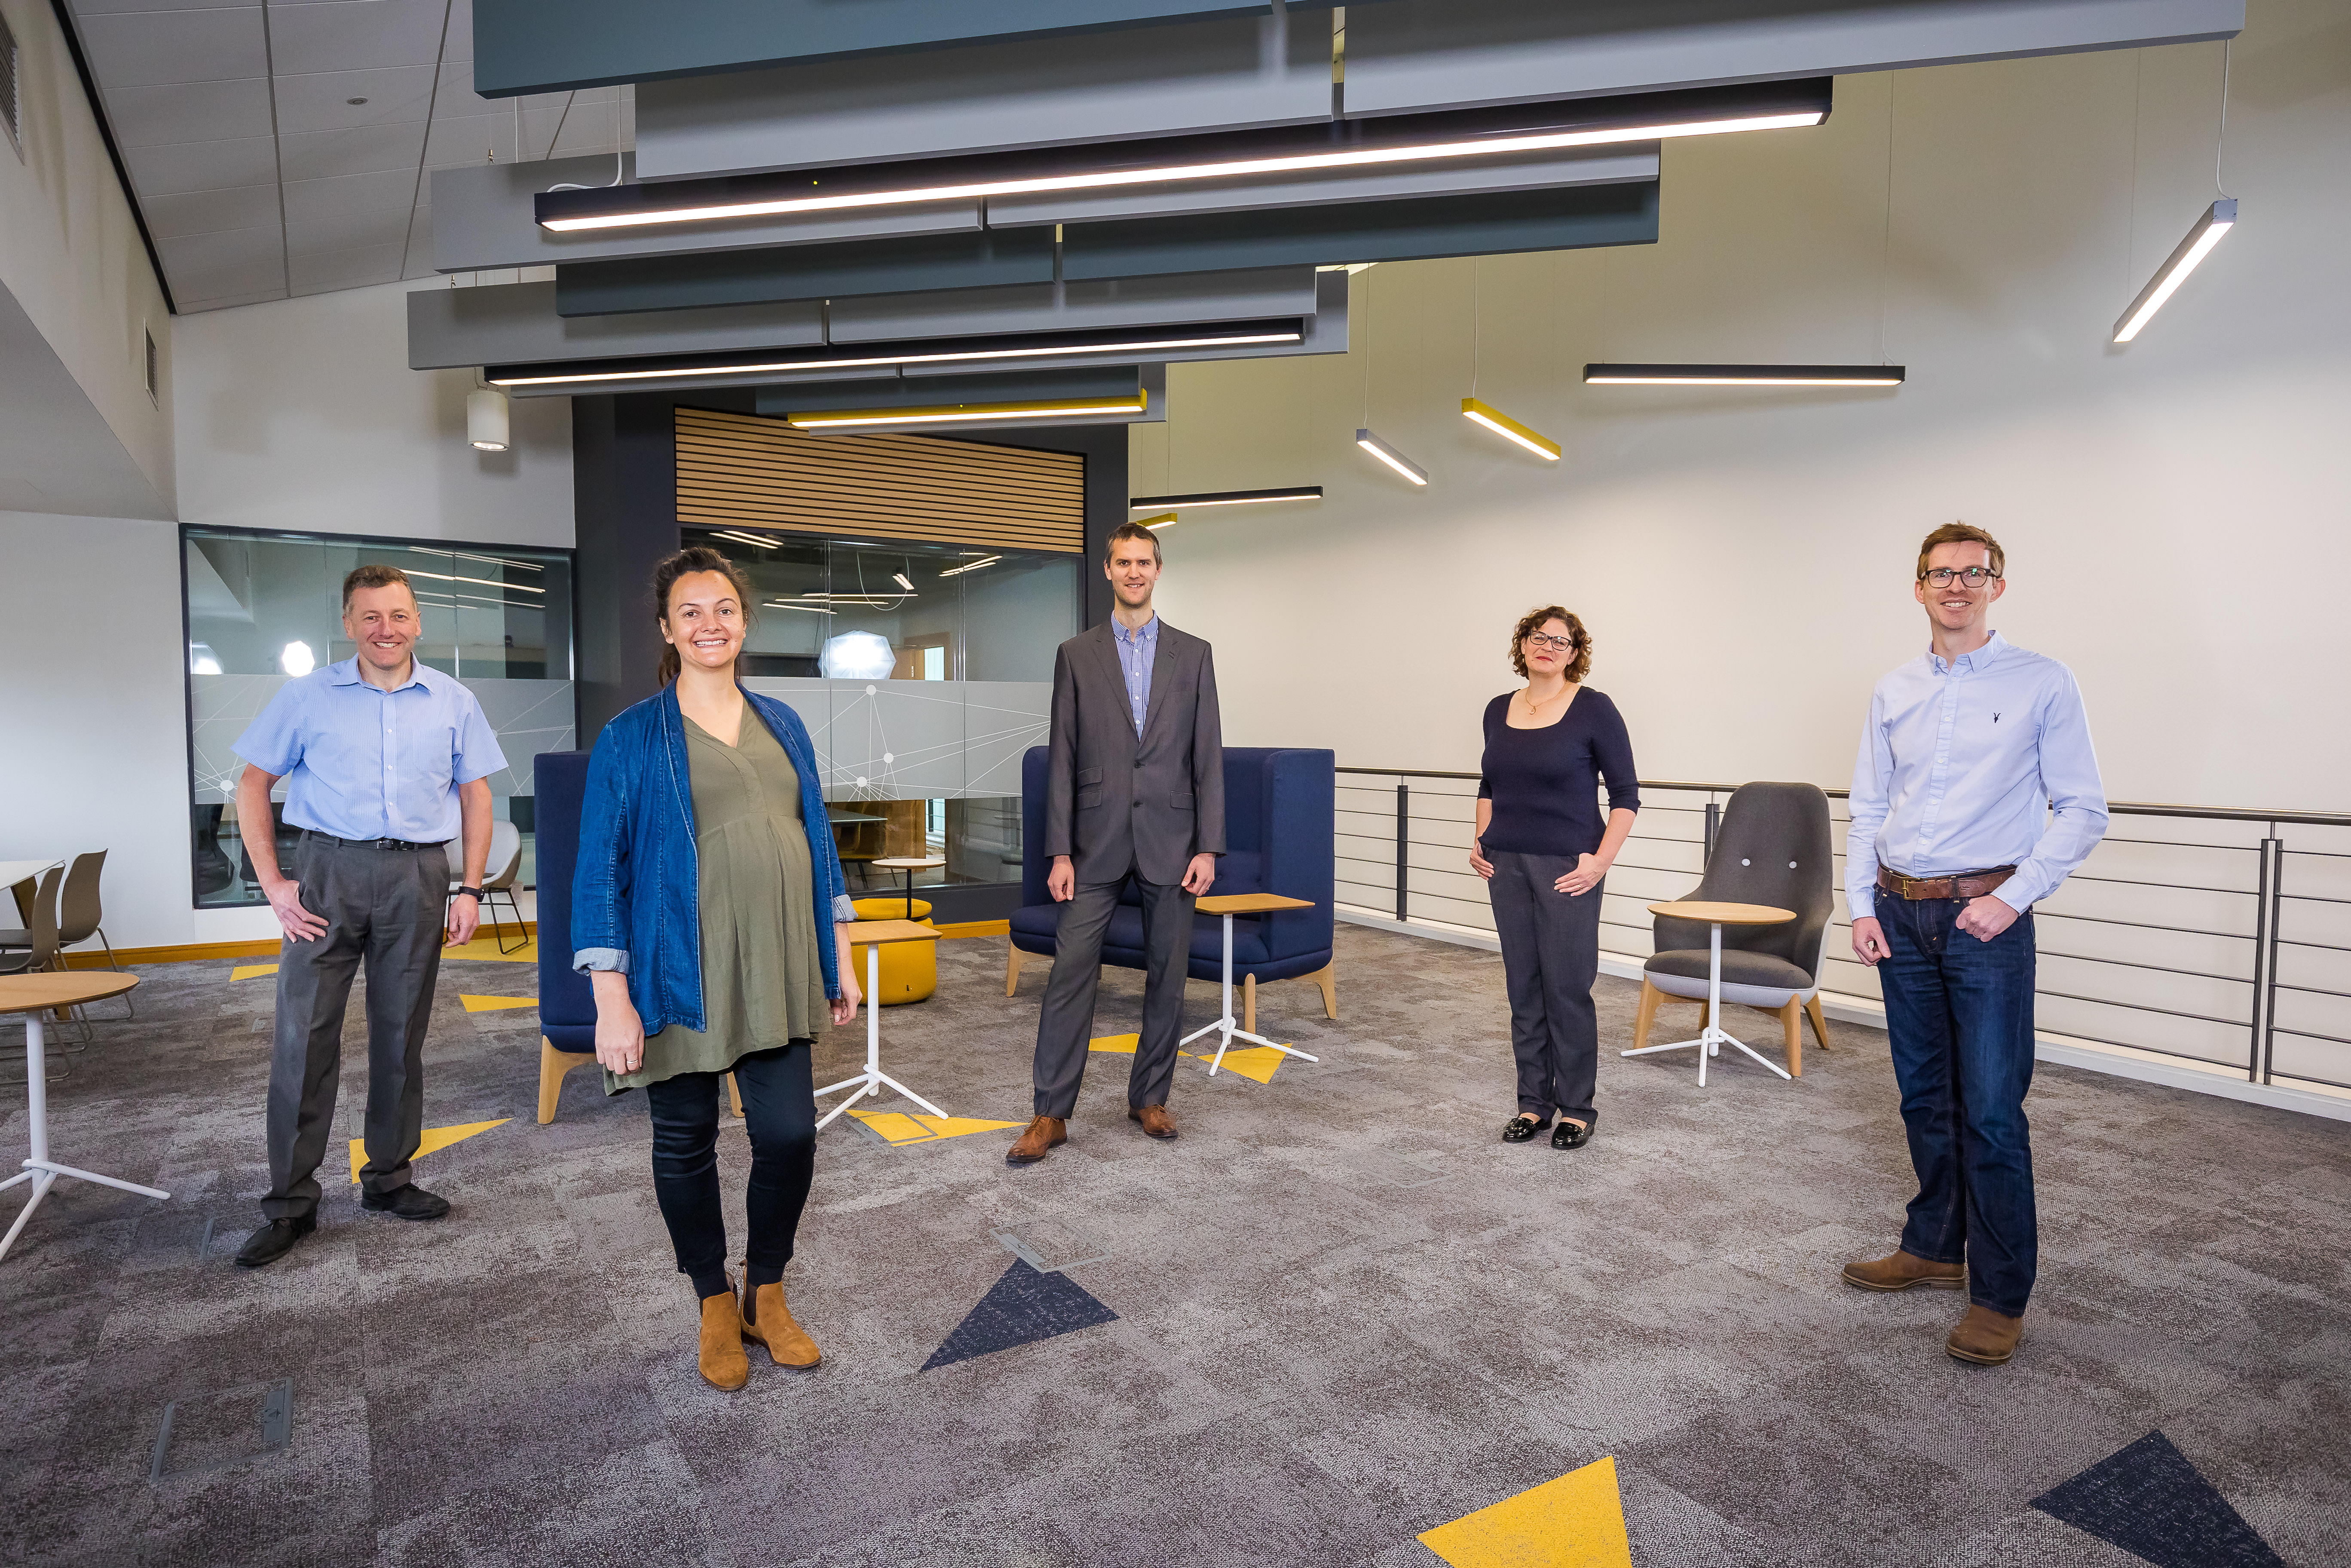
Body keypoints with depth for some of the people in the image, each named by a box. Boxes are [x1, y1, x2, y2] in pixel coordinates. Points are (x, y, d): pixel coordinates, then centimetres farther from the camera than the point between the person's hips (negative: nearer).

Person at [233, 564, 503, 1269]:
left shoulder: (453, 702, 7)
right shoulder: (307, 696, 4)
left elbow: (475, 795, 10)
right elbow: (254, 786, 6)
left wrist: (470, 889, 3)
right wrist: (272, 883, -3)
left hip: (417, 875, 1)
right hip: (328, 868, -1)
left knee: (401, 1035, 9)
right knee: (304, 1034, -2)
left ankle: (388, 1179, 24)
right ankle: (290, 1203, 9)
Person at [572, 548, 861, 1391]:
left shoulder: (782, 725, 8)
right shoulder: (632, 738, -4)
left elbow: (816, 838, 13)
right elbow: (601, 870, -6)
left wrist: (839, 957, 11)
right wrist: (612, 999, -12)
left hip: (776, 972, 3)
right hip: (681, 975, -3)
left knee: (790, 1134, 2)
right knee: (685, 1142, 10)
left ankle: (766, 1295, 28)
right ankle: (715, 1304, 33)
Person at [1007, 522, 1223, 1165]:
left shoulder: (1193, 654, 6)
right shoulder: (1076, 654, 5)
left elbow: (1208, 757, 4)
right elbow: (1062, 760, 2)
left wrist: (1208, 847, -4)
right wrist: (1059, 853, -4)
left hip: (1170, 840, 1)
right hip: (1098, 840, -1)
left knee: (1167, 977, 8)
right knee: (1070, 973, -2)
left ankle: (1149, 1098, 24)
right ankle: (1051, 1115, 7)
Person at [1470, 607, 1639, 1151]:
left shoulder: (1594, 709, -7)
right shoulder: (1499, 710, 8)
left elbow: (1625, 794, -7)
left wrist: (1602, 861, -14)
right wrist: (1481, 839, 8)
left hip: (1566, 870, -5)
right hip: (1507, 865, 5)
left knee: (1567, 988, 0)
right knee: (1523, 988, 10)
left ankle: (1577, 1108, 16)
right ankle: (1533, 1102, 21)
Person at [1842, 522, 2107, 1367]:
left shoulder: (2043, 684, -2)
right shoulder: (1892, 693, 10)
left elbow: (2083, 809, -4)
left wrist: (2013, 897, -13)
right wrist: (1861, 906, 3)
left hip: (1986, 916, -4)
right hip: (1902, 915, 4)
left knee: (1991, 1112, -3)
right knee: (1925, 1099, 15)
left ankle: (2001, 1295, 10)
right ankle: (1933, 1249, 30)